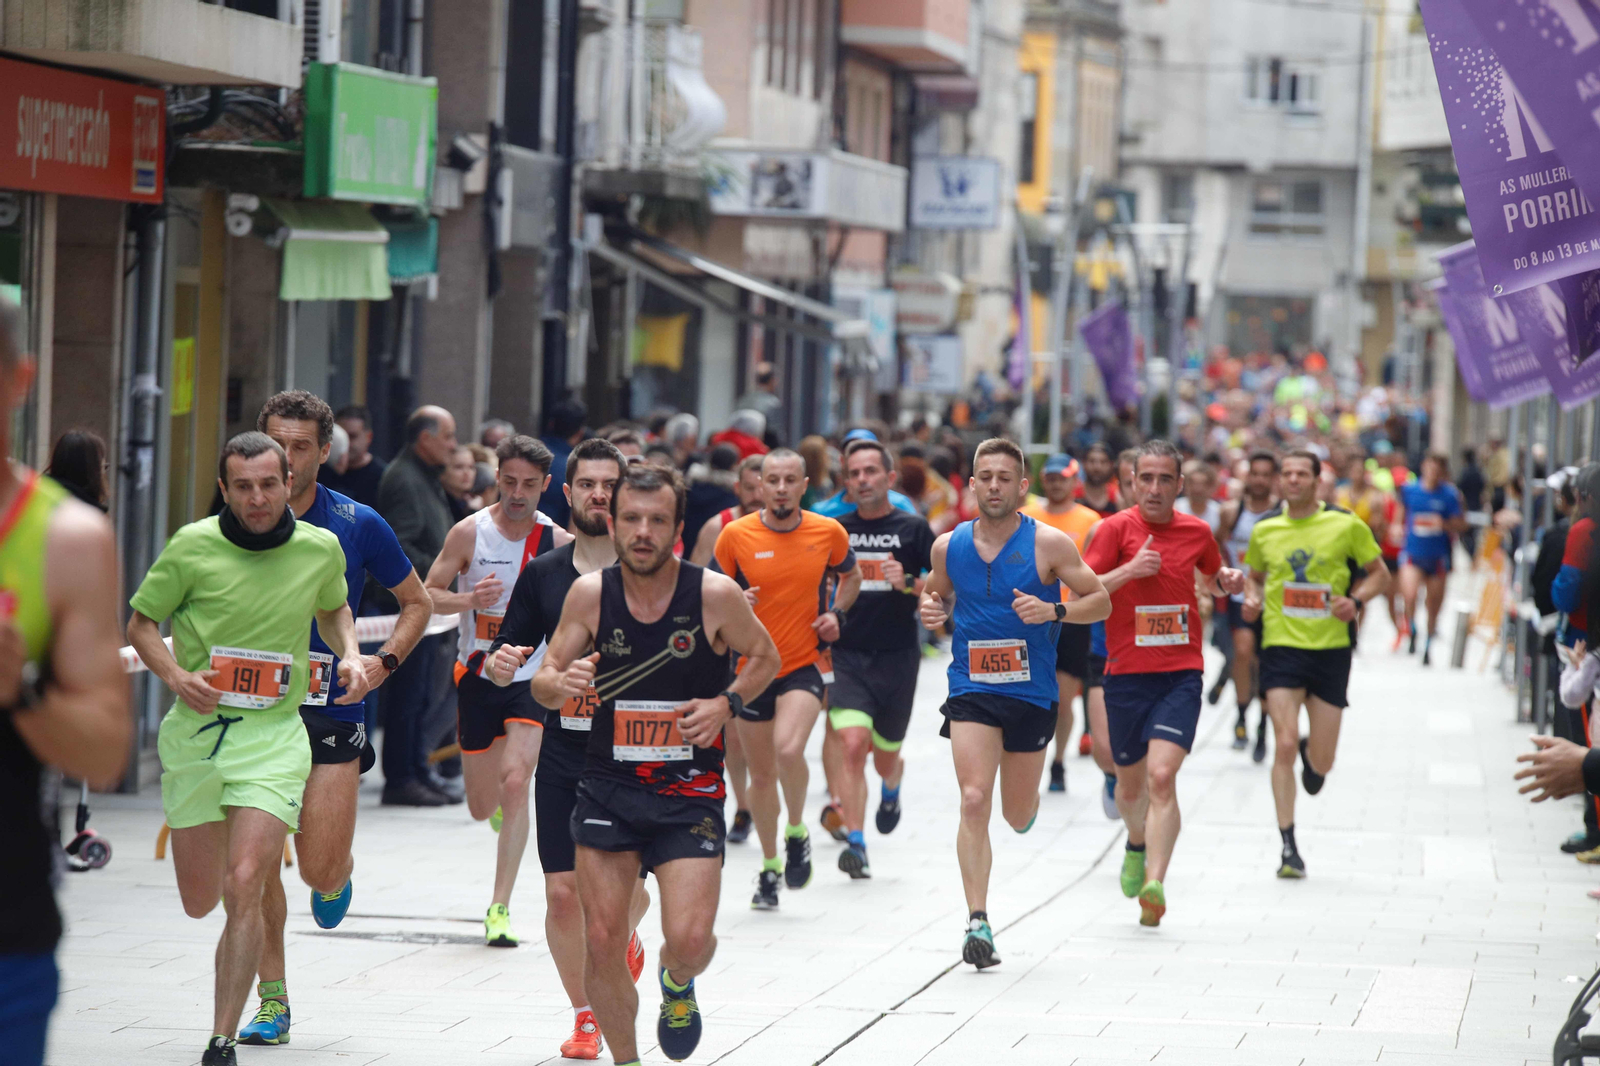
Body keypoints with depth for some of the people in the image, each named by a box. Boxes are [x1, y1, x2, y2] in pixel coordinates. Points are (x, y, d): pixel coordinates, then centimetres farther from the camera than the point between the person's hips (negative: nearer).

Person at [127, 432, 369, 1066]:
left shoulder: (321, 548, 0)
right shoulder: (192, 546, -6)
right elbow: (140, 622, 5)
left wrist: (350, 656, 2)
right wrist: (177, 676, -14)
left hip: (273, 734, -1)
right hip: (195, 730, 1)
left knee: (243, 889, -17)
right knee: (200, 902, 9)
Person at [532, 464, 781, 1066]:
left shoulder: (715, 594, -9)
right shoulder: (590, 594, -4)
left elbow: (765, 657, 9)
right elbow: (544, 681, 4)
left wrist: (725, 704, -9)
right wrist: (561, 684, -20)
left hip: (690, 791, -2)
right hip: (607, 787, 2)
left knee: (689, 941, -12)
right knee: (602, 942, -2)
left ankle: (678, 986, 26)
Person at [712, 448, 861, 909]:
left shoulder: (828, 532, -3)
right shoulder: (735, 534, -7)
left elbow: (851, 576, 17)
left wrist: (837, 613, 0)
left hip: (806, 663, -1)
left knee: (789, 749, -26)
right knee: (761, 775, 10)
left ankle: (797, 832, 1)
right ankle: (770, 866, 30)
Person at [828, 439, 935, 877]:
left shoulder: (913, 528, 0)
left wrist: (908, 583, -19)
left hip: (897, 656, 0)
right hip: (846, 655, 0)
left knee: (885, 754, 13)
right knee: (852, 743, -18)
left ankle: (891, 789, 50)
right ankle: (855, 843, -16)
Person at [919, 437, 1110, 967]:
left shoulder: (1049, 544, -7)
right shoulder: (949, 546, 2)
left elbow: (1100, 601, -2)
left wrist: (1053, 610, -20)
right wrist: (932, 609, -3)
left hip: (1031, 693, -1)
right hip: (971, 690, 1)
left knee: (1017, 816, 12)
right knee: (973, 802, -17)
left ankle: (1028, 802, 51)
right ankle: (978, 922, -17)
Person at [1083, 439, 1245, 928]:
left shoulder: (1198, 532, 5)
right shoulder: (1116, 529, -3)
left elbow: (1212, 579, 26)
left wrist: (1226, 582, 3)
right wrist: (1129, 570, -21)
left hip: (1180, 673, 0)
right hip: (1126, 673, 0)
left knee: (1162, 775, -19)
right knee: (1131, 781, 15)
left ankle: (1154, 885, -24)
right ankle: (1137, 844, 48)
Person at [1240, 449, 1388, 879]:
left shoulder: (1346, 525, -2)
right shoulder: (1264, 530, 3)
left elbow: (1379, 573, 8)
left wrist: (1355, 599, -11)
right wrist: (1252, 598, -2)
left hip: (1331, 648, 0)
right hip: (1281, 646, 0)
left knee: (1321, 762, 3)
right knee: (1284, 745, -14)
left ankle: (1312, 752, 43)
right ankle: (1288, 846, -7)